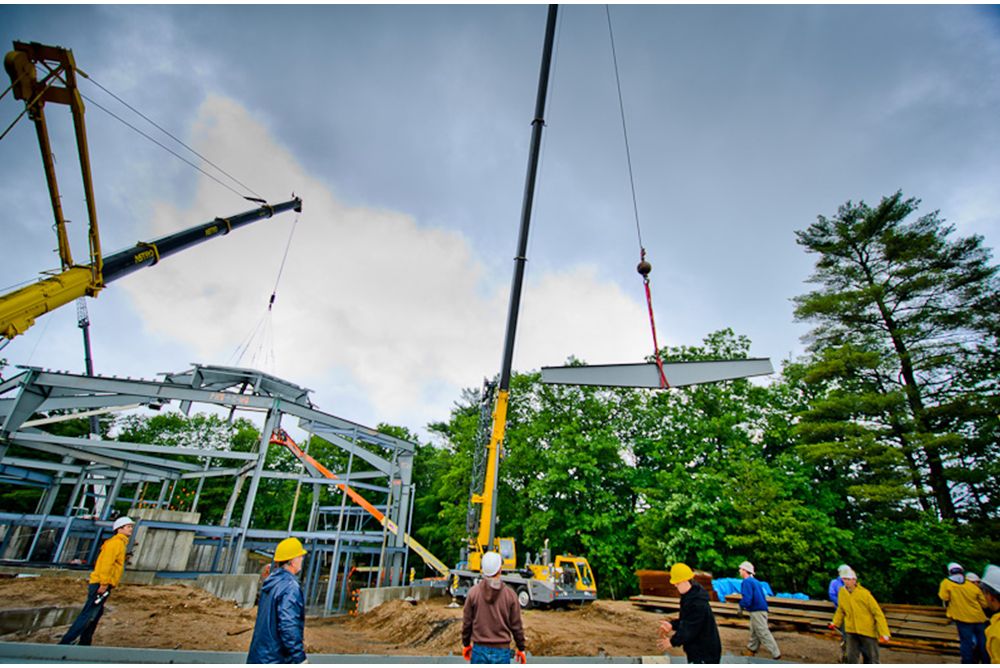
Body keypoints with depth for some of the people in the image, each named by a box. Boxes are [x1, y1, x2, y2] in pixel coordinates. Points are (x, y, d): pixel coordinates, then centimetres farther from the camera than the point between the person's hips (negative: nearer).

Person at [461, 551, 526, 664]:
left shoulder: (473, 592, -7)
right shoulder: (510, 595, -9)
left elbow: (467, 622, 0)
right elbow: (516, 625, -2)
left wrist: (466, 644, 15)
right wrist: (521, 648, 11)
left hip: (479, 649, 1)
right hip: (502, 650, -1)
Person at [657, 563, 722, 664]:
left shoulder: (698, 604, -30)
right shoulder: (690, 596, 1)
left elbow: (689, 630, -26)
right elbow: (686, 620, 14)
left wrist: (672, 641, -15)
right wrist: (672, 625, 3)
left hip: (705, 653, -10)